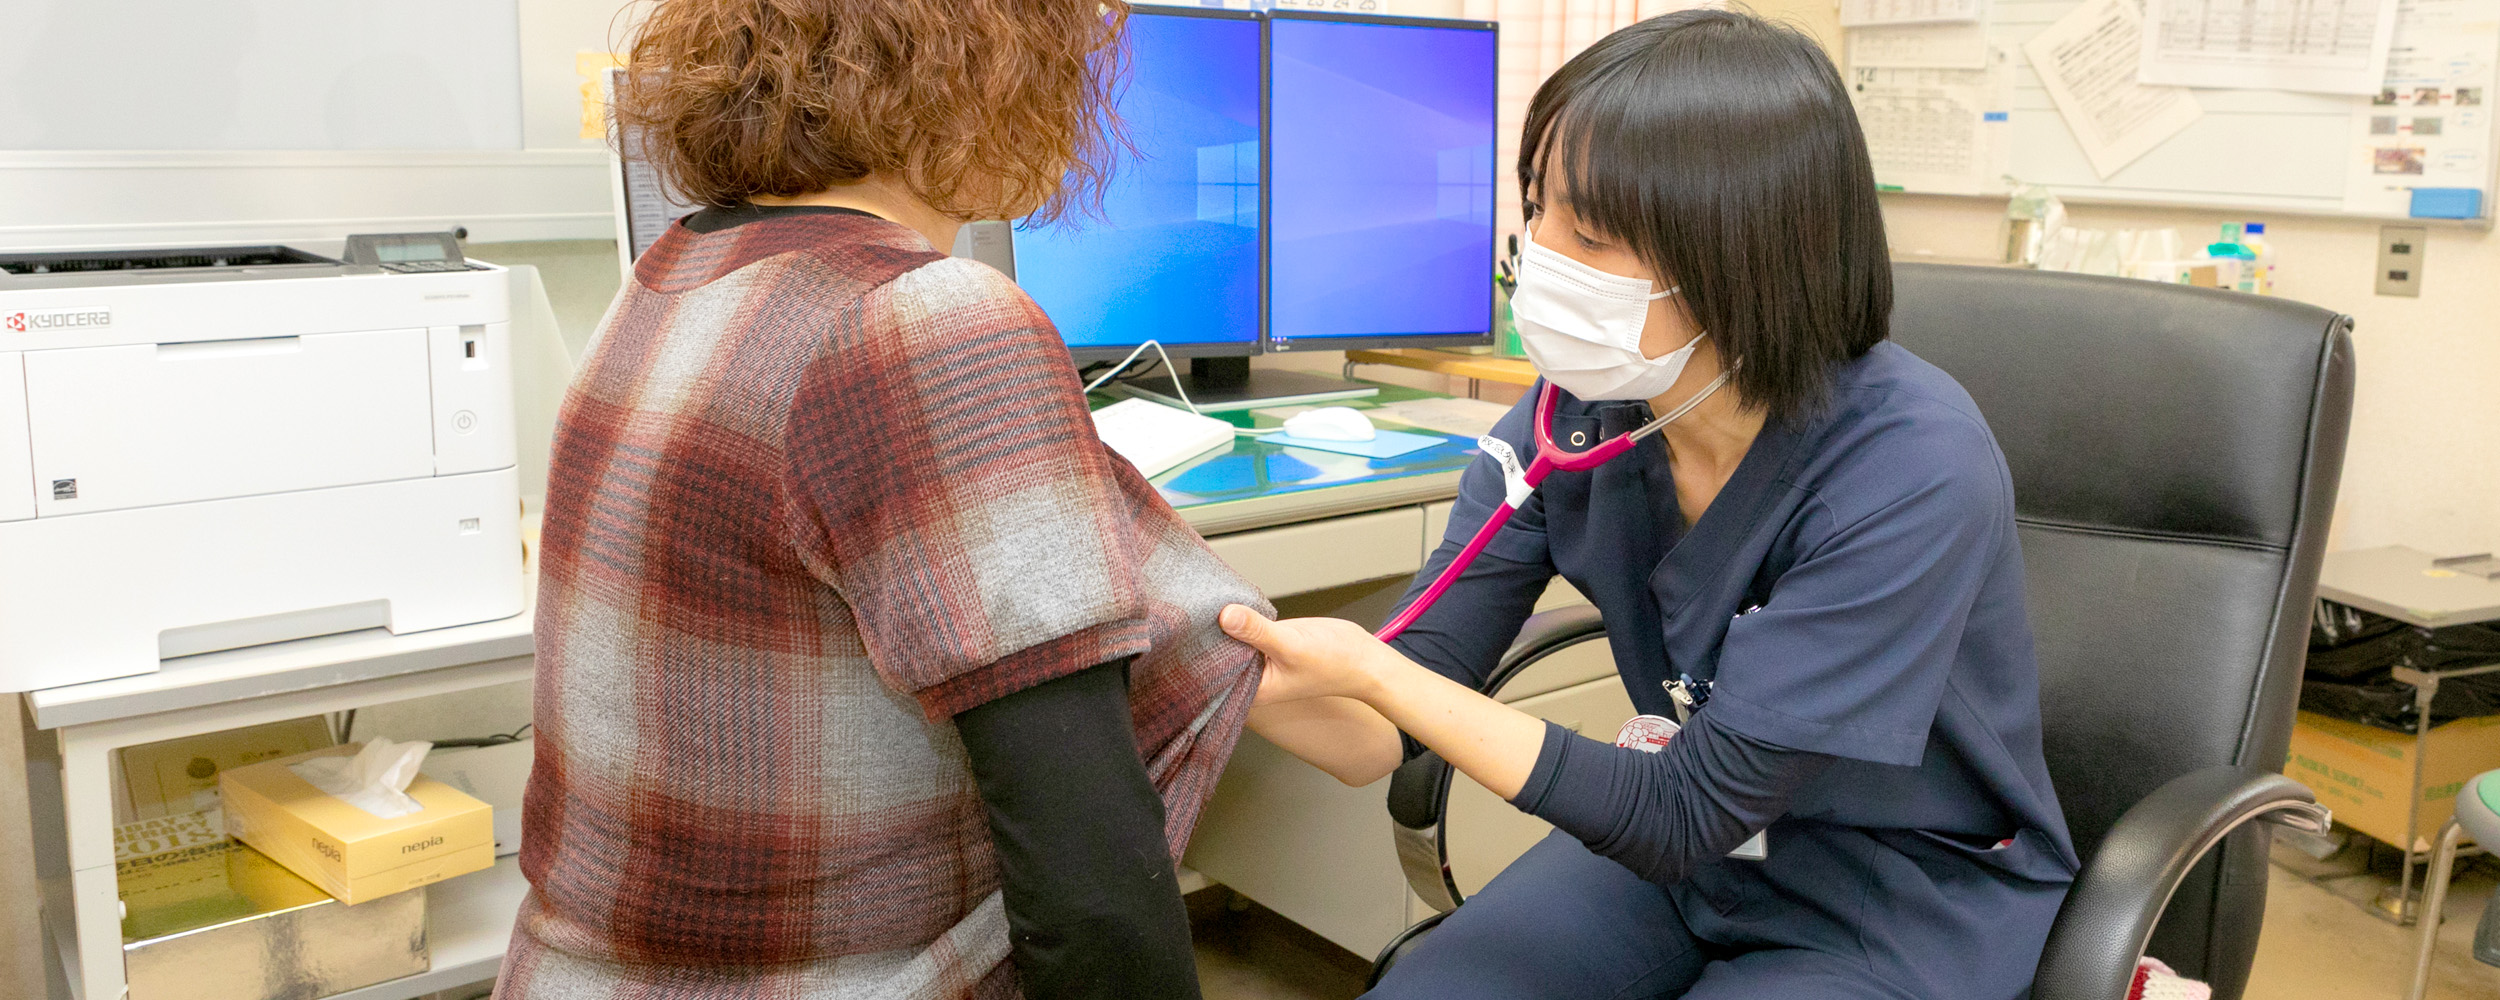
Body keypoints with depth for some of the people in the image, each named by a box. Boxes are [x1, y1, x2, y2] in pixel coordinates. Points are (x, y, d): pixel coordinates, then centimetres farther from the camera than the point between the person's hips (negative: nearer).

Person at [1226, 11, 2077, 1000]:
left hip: (1906, 907, -4)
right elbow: (1377, 737, -10)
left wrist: (1369, 670, -32)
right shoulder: (1569, 419, -12)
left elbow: (1683, 817, -26)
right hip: (1689, 847, 4)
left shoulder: (1909, 472, -29)